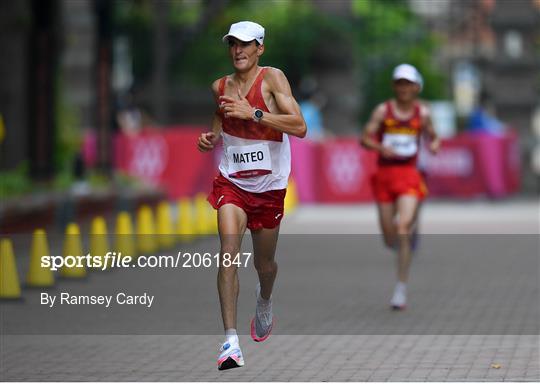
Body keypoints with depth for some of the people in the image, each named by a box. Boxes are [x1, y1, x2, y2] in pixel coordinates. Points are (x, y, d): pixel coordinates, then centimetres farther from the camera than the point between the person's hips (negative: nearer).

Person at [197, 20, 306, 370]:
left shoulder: (272, 78, -10)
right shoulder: (221, 86, 4)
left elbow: (299, 127, -21)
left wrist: (253, 113, -28)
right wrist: (211, 138, 2)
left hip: (269, 186, -2)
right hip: (231, 182, 2)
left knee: (264, 263, 13)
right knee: (229, 253, -20)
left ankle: (264, 304, 51)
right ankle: (231, 342, -23)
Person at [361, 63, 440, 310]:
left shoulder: (422, 113, 4)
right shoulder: (383, 111, 0)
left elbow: (433, 136, 17)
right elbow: (365, 138, -2)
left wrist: (434, 144, -7)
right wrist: (380, 147, -23)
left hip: (408, 174, -1)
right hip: (385, 174, 1)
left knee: (403, 230, -18)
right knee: (390, 238, 5)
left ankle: (401, 289, -12)